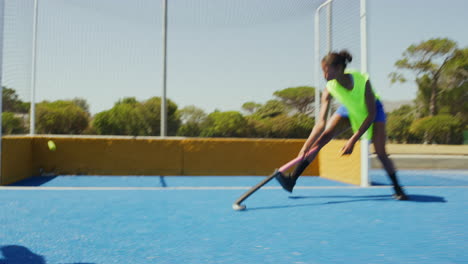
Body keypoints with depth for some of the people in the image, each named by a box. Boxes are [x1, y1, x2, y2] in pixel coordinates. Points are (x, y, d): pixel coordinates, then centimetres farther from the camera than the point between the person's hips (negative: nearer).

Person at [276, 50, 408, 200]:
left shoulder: (362, 81, -36)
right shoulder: (329, 89, -29)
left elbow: (371, 115, -28)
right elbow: (321, 122, -33)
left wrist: (353, 140, -33)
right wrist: (306, 146, -44)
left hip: (373, 110, -2)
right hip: (348, 110, 2)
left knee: (380, 152, -15)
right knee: (322, 137, -17)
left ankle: (397, 189, 10)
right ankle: (292, 179, -18)